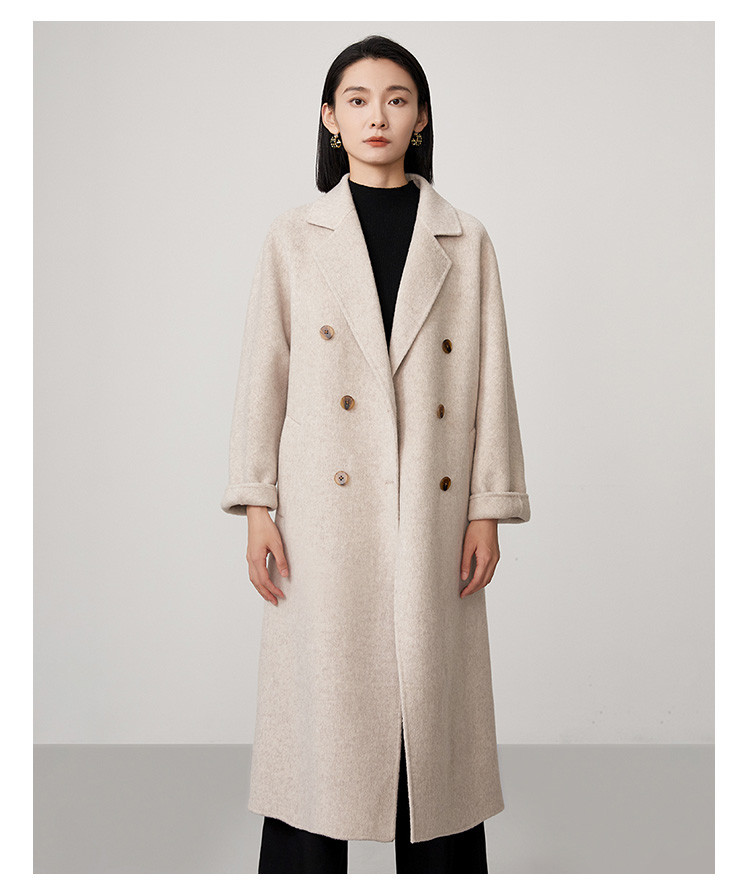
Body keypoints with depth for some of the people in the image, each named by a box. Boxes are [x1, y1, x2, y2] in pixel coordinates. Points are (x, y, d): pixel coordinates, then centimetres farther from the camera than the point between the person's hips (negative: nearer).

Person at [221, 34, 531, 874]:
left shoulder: (465, 241, 9)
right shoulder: (294, 237, 7)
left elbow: (489, 377, 6)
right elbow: (264, 372, 4)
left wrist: (488, 509, 0)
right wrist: (256, 506, -2)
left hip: (432, 512, 1)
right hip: (325, 512, -1)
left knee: (433, 702, 6)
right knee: (323, 701, 3)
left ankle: (440, 861, 20)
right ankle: (305, 863, 17)